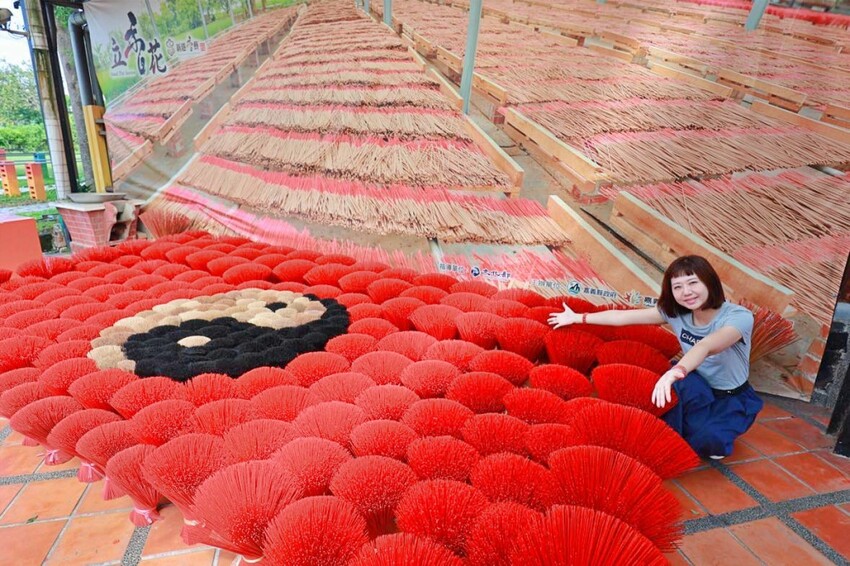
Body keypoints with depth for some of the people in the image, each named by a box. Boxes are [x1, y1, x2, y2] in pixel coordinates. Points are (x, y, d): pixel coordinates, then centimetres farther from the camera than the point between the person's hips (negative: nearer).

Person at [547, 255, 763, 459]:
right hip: (696, 390, 3)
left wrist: (676, 371, -66)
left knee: (708, 440, -32)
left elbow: (705, 347, -48)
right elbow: (624, 316, -7)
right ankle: (677, 433, -4)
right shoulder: (675, 312, -13)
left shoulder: (740, 317, -27)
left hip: (732, 398, -3)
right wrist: (578, 318, -4)